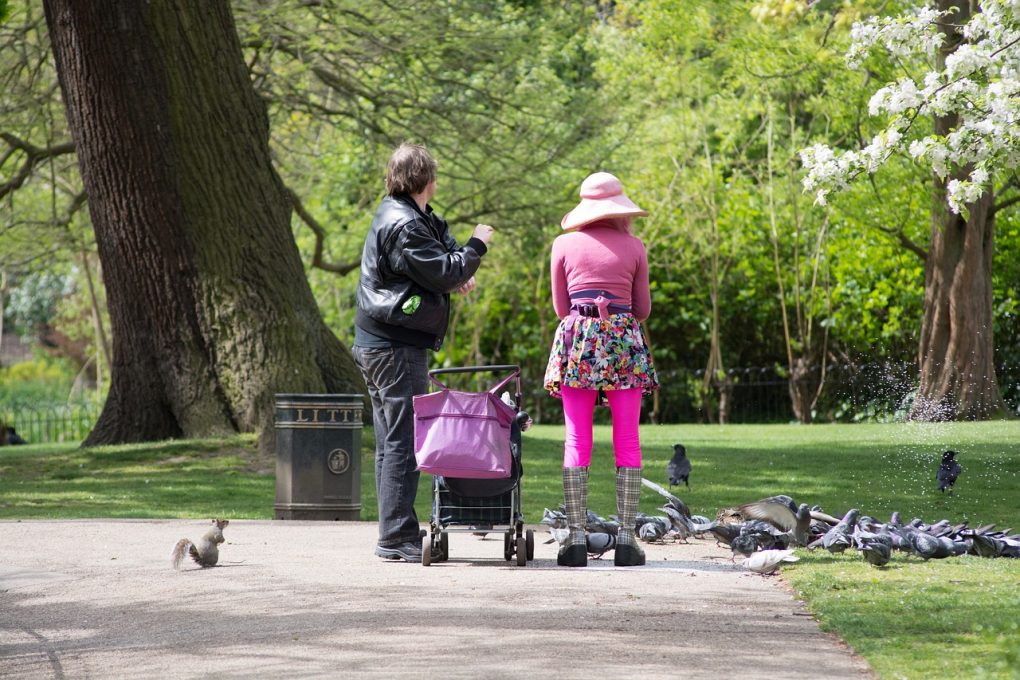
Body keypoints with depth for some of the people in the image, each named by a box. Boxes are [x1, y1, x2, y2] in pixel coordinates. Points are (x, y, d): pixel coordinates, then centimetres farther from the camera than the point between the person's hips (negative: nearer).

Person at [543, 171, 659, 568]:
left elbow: (560, 307, 9)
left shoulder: (565, 244, 5)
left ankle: (576, 538, -6)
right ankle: (626, 538, -2)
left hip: (577, 340, 0)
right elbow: (643, 309, 11)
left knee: (577, 441, 0)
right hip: (624, 341, 0)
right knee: (627, 442, 2)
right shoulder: (633, 246, 5)